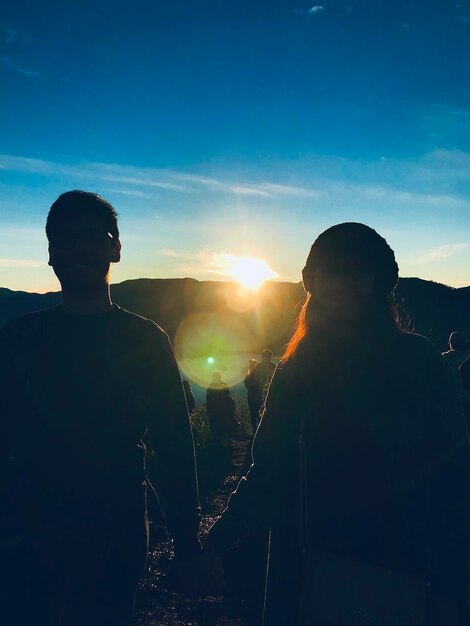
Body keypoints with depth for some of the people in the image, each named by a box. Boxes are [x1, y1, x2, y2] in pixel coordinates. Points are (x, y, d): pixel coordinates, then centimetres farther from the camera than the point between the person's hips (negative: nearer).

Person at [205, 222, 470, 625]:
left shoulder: (416, 359, -6)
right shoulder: (295, 369, 2)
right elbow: (269, 470, 3)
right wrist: (215, 542, -3)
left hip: (399, 576, -2)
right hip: (311, 567, 3)